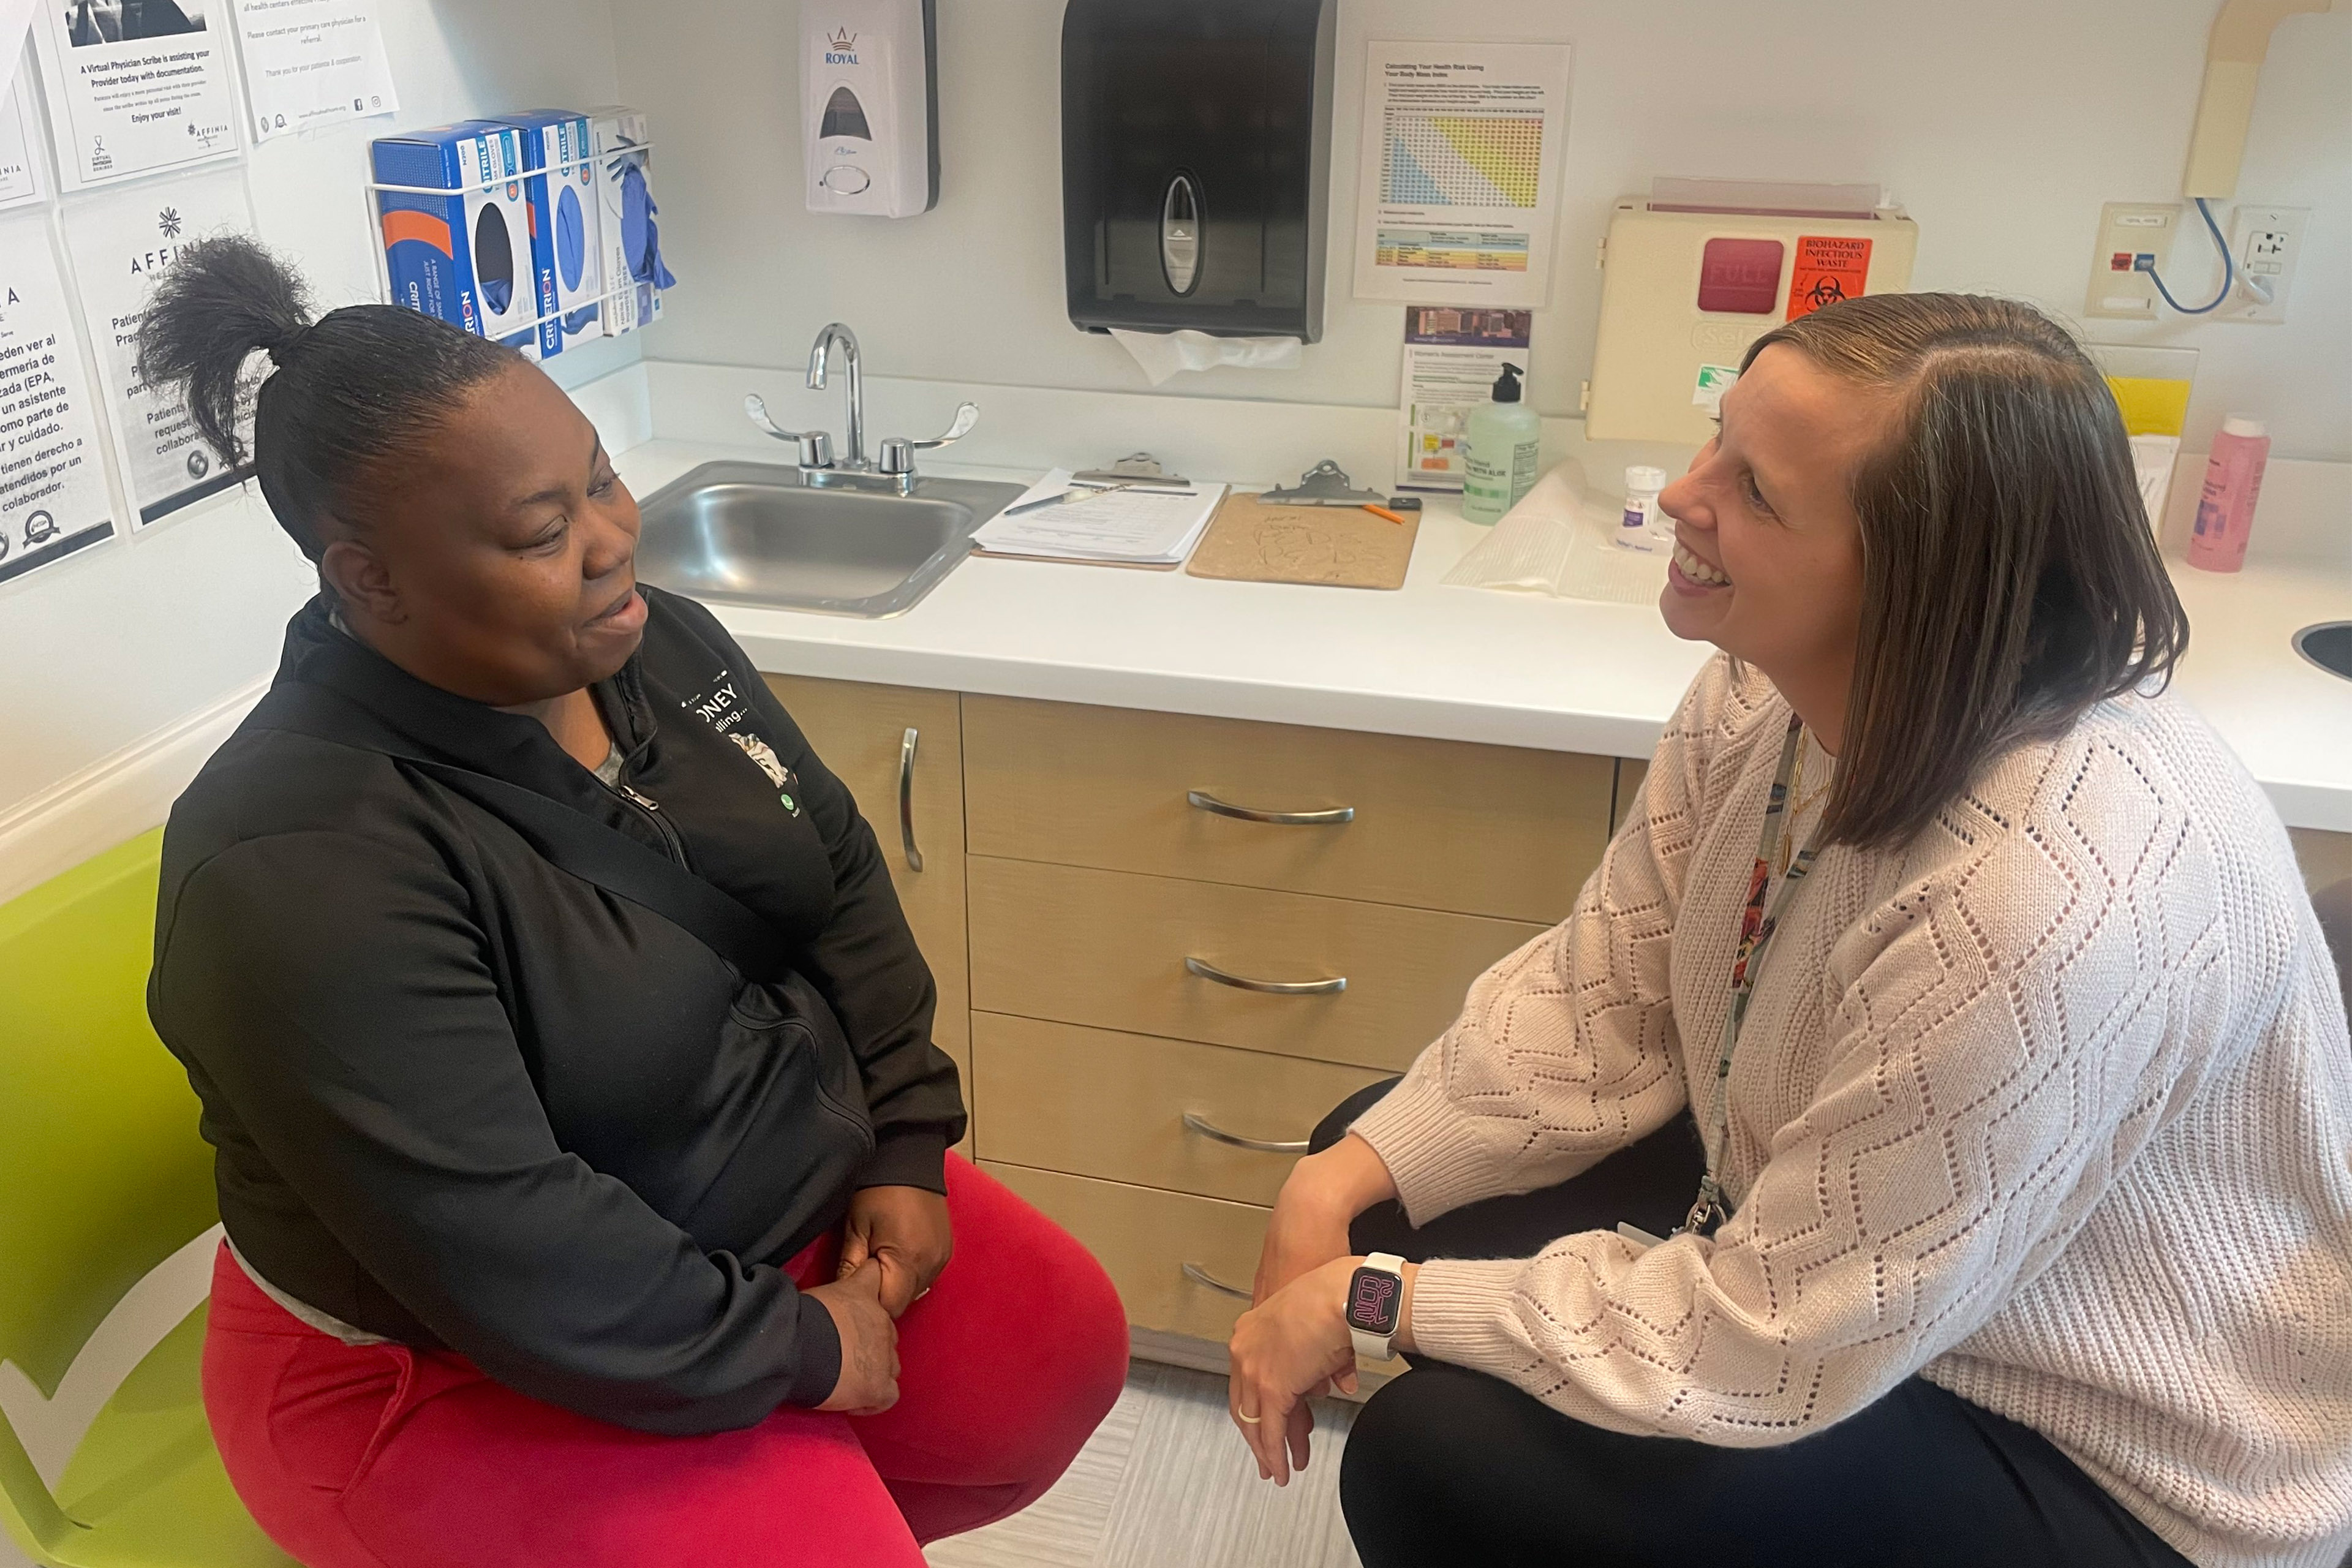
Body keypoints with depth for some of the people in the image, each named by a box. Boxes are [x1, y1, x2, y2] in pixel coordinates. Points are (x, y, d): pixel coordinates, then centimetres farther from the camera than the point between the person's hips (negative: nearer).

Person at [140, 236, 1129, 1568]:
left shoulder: (656, 644, -5)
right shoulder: (304, 869, -28)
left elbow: (841, 877, 3)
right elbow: (495, 1259, -28)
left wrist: (907, 1144, -5)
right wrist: (795, 1347, -18)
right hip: (468, 1373, -7)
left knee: (1067, 1346, 7)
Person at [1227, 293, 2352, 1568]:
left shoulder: (2048, 903, -37)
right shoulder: (1772, 689, -13)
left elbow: (1759, 1345, -29)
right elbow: (1600, 1000, -3)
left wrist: (1372, 1298, -20)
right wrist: (1343, 1185, -13)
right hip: (1797, 1215, 7)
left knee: (1444, 1457, -18)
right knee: (1382, 1161, 3)